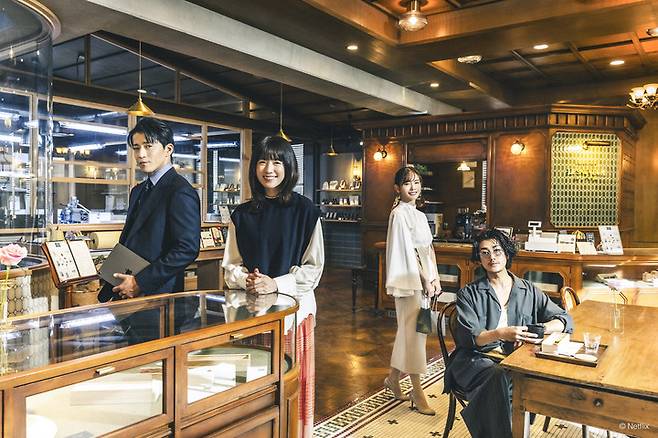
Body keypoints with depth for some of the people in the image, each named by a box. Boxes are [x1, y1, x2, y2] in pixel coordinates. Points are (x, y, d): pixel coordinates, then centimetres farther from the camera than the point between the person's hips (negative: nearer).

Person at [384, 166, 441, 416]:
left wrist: (436, 278, 7)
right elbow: (408, 251, -15)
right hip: (409, 280, -8)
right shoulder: (399, 213, -11)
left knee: (408, 330, 14)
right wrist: (425, 280, -14)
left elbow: (429, 248, 15)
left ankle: (393, 378, 29)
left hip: (424, 279, 8)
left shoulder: (420, 215, 15)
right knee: (414, 331, -2)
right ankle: (417, 391, 8)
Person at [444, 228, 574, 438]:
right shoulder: (469, 293, 5)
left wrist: (539, 329, -13)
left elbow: (565, 319, 9)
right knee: (499, 376, -35)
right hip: (477, 360, -2)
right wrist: (500, 334, -26)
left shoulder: (528, 290, 13)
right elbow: (467, 337, -7)